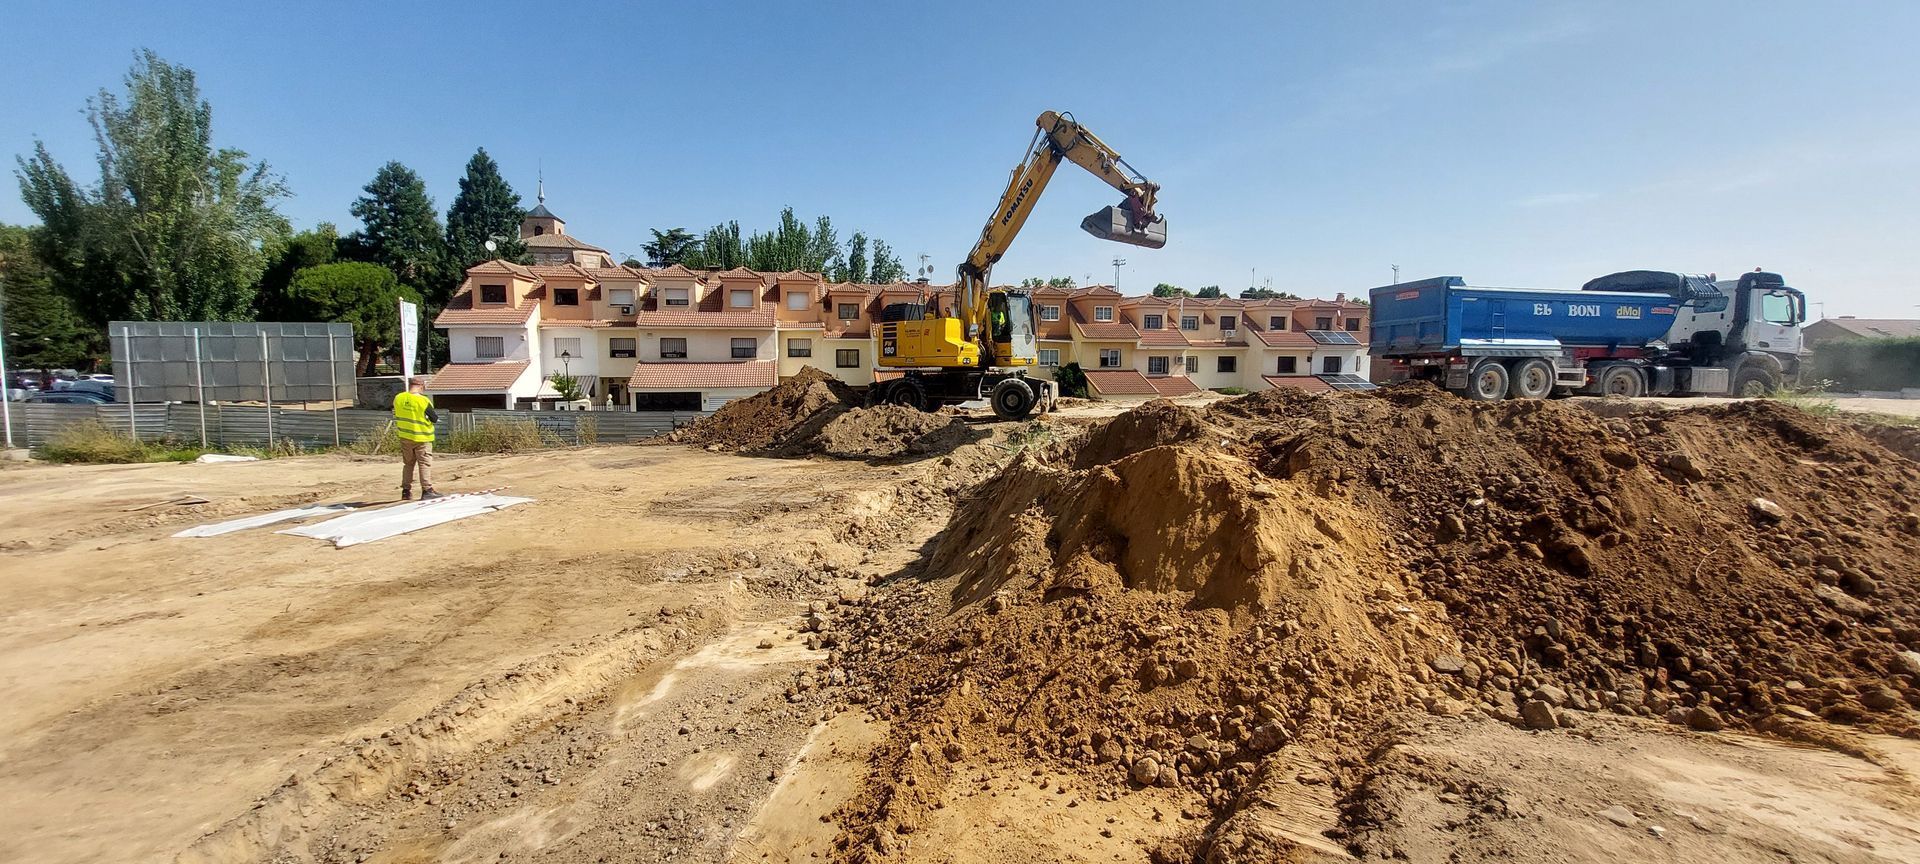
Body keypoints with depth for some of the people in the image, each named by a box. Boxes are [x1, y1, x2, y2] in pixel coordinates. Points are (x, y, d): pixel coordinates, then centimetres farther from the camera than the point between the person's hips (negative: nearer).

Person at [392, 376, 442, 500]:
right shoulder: (423, 401, -18)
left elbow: (396, 415, 11)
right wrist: (436, 414, 9)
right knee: (425, 464, 0)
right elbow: (435, 418, -11)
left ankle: (406, 491, 18)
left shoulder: (398, 398, -1)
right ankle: (427, 490, -5)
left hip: (405, 437, 5)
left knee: (408, 464, 16)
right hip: (422, 438, -5)